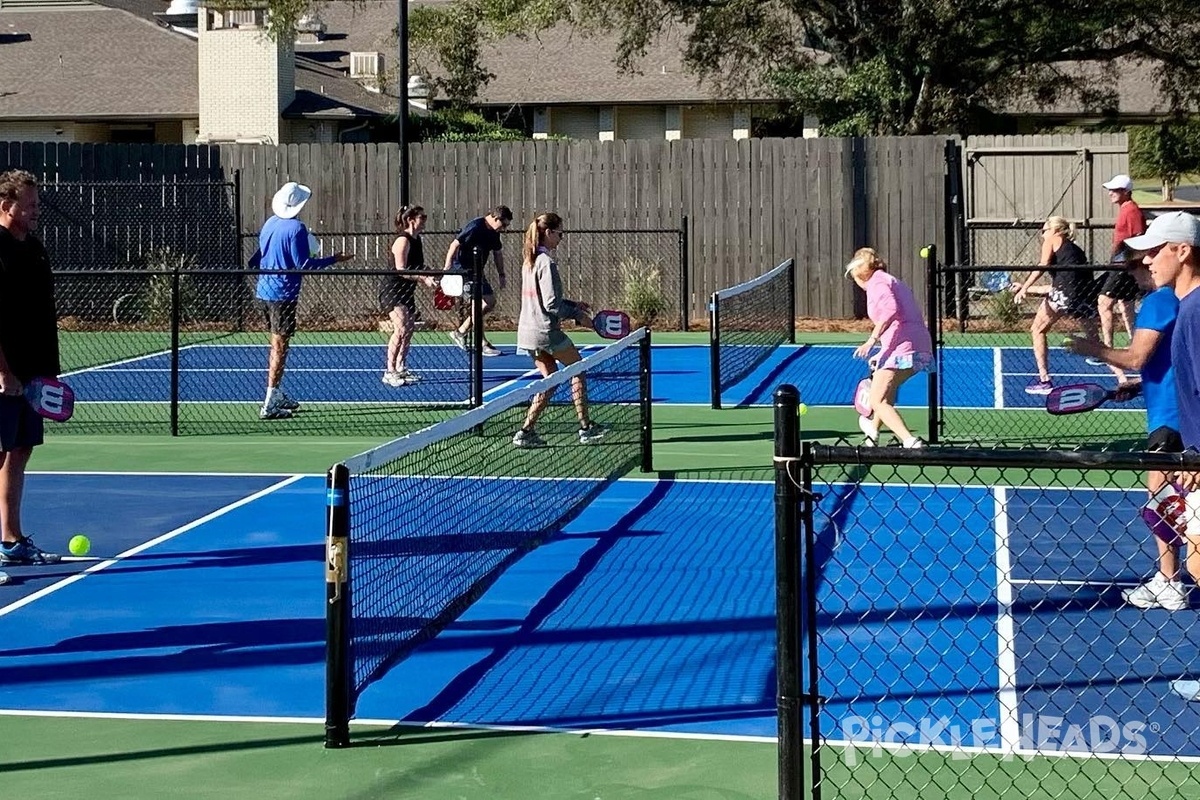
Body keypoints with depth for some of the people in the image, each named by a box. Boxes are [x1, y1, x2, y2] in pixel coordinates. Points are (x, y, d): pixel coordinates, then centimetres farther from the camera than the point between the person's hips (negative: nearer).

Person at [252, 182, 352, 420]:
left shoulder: (270, 223, 8)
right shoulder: (296, 228, -16)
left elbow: (258, 257, 17)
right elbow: (303, 264, -18)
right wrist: (334, 259, -11)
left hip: (265, 290, 8)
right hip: (283, 293, -8)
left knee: (277, 345, 19)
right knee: (279, 347, -6)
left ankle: (277, 395, 27)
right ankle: (269, 406, -9)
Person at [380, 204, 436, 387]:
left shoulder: (417, 240, 11)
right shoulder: (403, 241, -17)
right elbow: (401, 270, -24)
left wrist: (430, 276, 5)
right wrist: (424, 279, -29)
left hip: (407, 291, 10)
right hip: (392, 289, -10)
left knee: (409, 330, 14)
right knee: (401, 328, -20)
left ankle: (401, 368, 27)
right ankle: (389, 372, -19)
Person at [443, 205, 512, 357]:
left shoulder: (494, 232, 7)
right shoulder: (474, 227, -20)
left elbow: (497, 253, 21)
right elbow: (454, 245, -21)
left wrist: (501, 274, 18)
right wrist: (447, 269, -25)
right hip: (463, 269, -10)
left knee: (490, 302, 11)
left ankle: (461, 332, 18)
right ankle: (482, 344, -10)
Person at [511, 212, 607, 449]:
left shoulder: (530, 261, 12)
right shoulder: (547, 263, -16)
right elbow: (552, 305, -19)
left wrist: (572, 305, 17)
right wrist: (578, 316, -8)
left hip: (528, 331, 8)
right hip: (546, 331, -8)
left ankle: (526, 431, 5)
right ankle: (585, 427, 11)